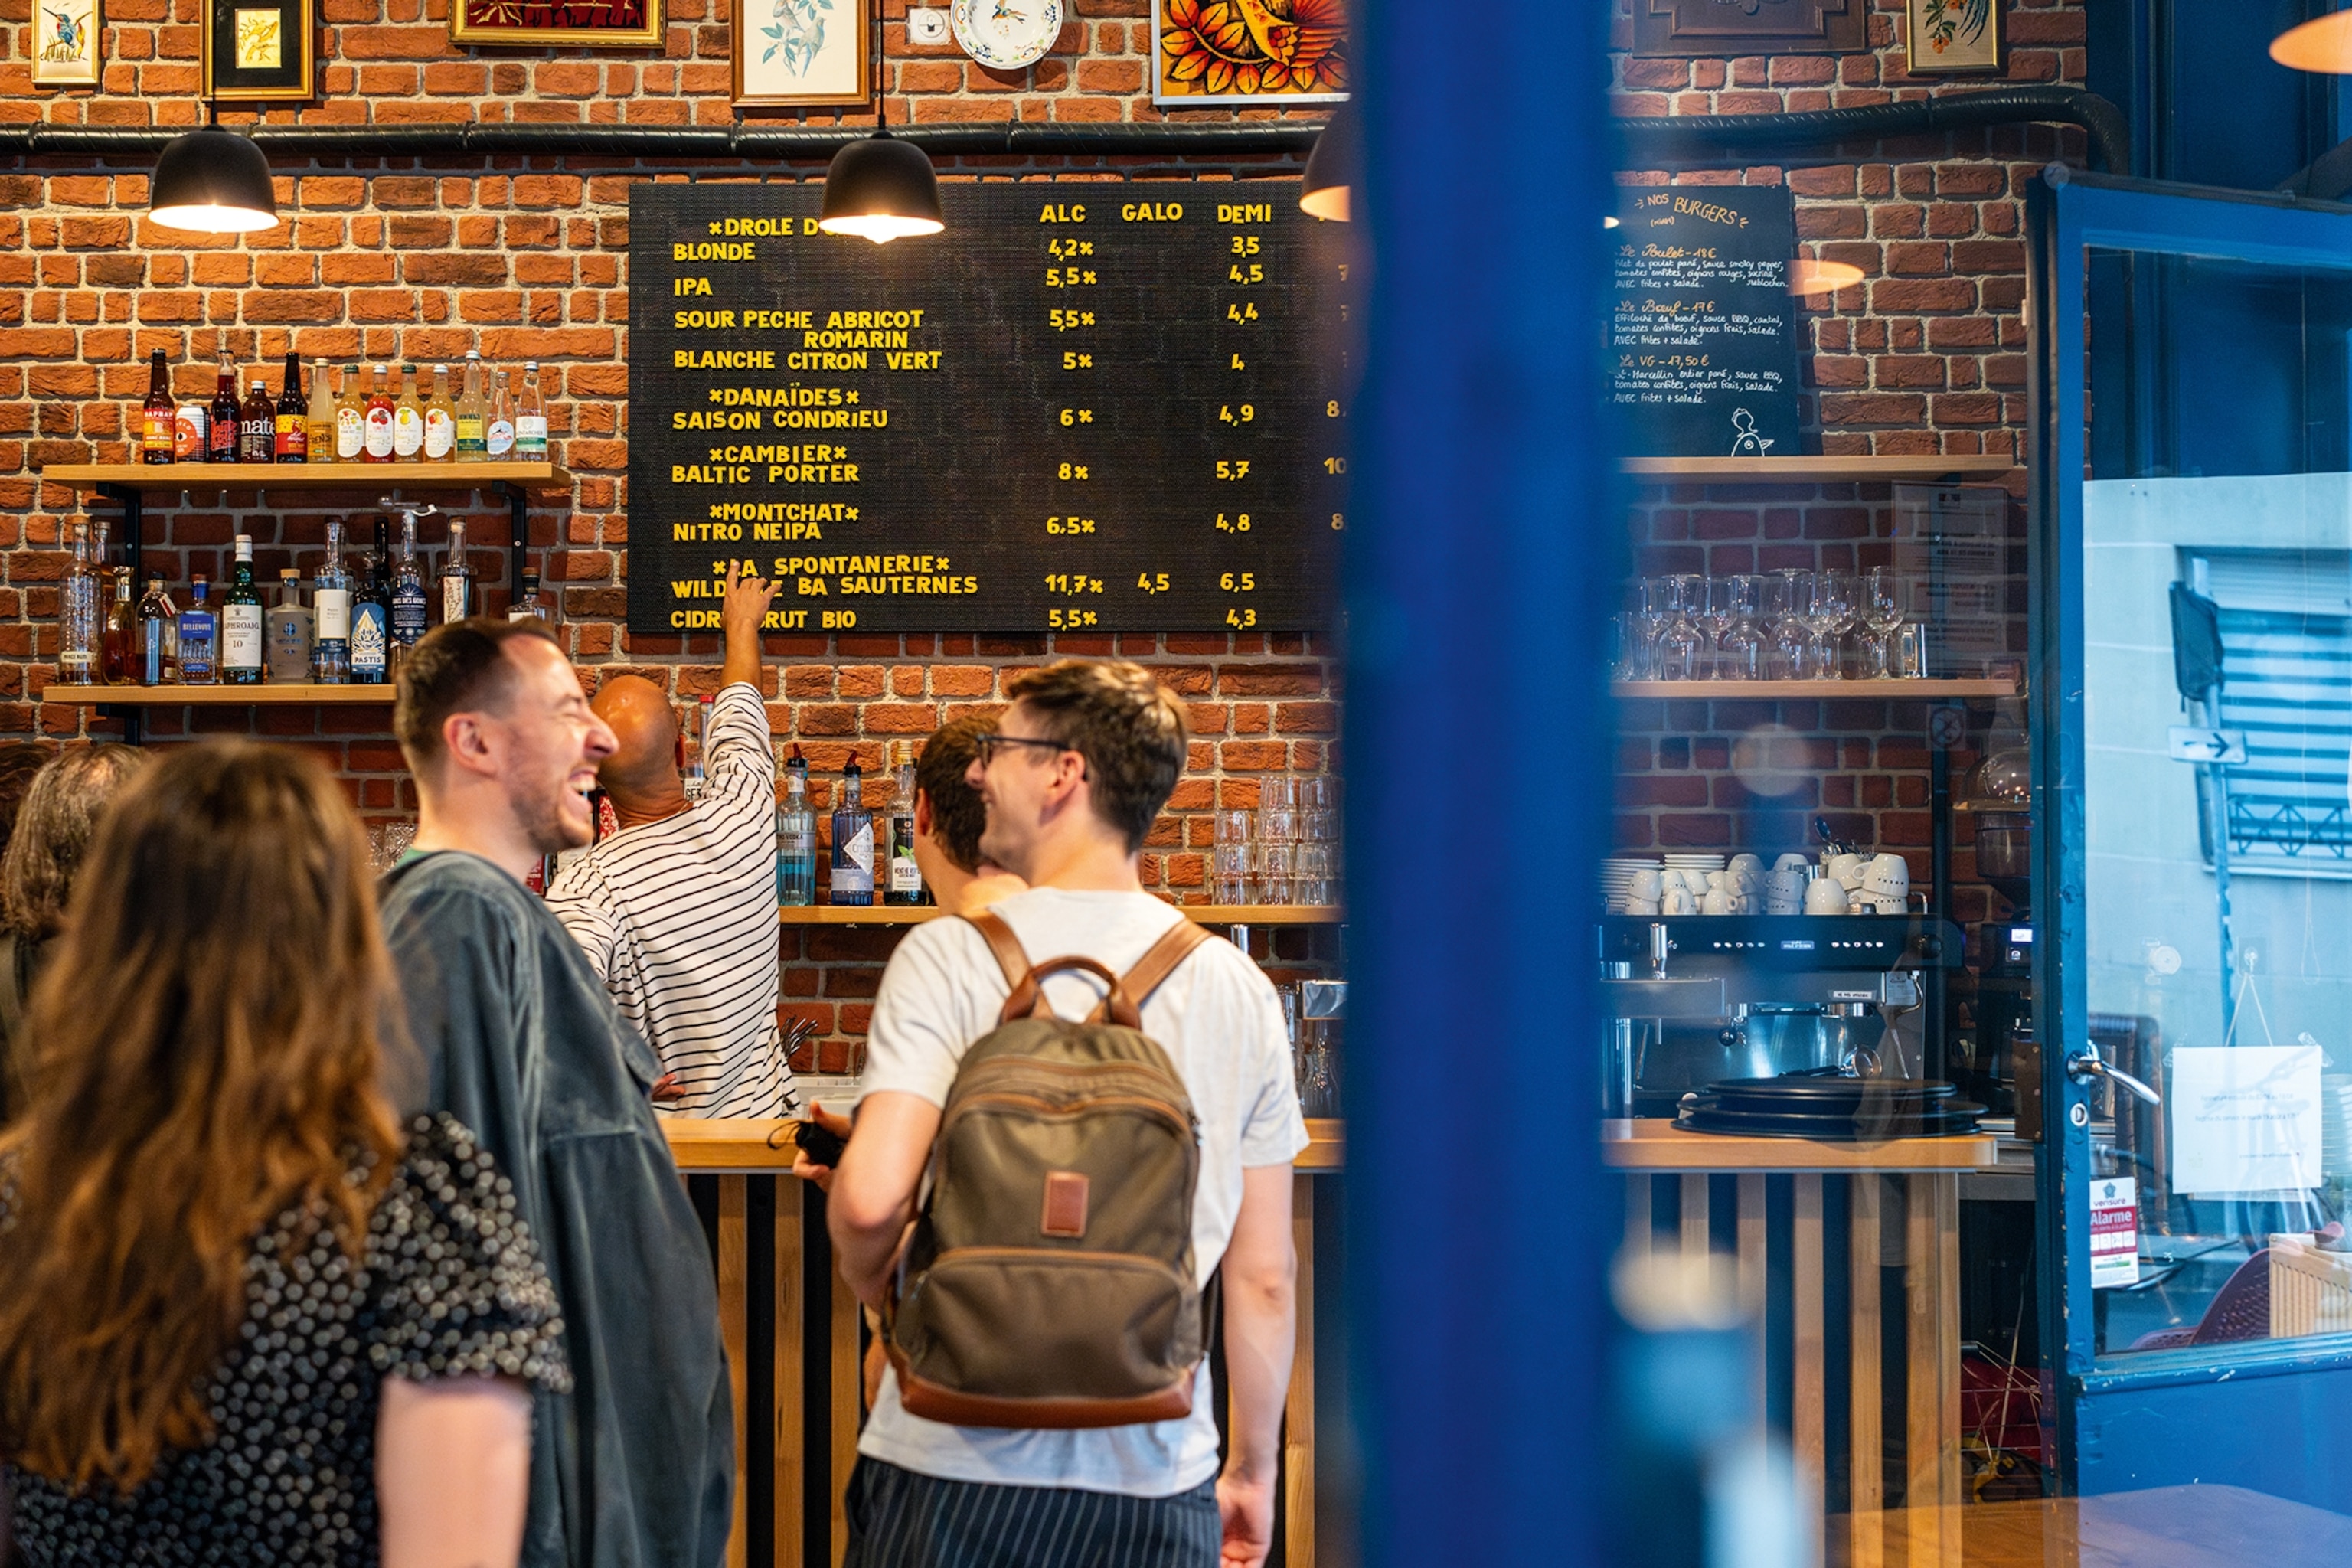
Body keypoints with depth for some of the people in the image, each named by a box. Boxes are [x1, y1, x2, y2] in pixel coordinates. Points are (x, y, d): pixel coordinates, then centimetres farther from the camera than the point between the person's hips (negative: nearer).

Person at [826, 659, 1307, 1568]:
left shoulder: (951, 956, -9)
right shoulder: (1238, 988, 1)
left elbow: (871, 1199, -20)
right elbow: (1264, 1277, 4)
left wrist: (874, 1289, 3)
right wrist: (1252, 1473, 15)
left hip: (959, 1471, -2)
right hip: (1158, 1483, 3)